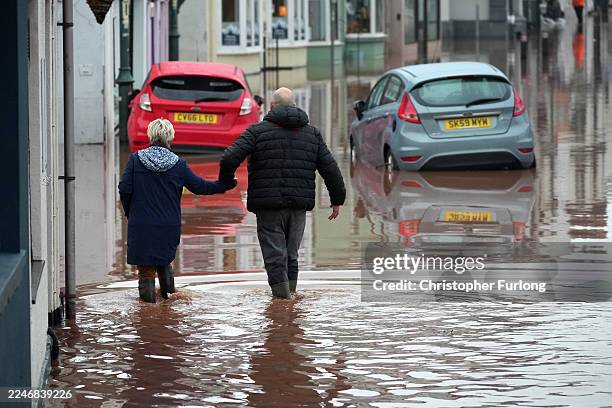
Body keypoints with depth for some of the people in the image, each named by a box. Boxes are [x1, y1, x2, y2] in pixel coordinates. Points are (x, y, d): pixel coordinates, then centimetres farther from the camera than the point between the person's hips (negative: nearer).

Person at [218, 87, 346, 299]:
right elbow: (330, 168, 8)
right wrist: (337, 199, 16)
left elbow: (230, 158, -12)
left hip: (268, 203, -4)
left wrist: (225, 182, 6)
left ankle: (281, 291, -5)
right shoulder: (312, 133, 10)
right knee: (291, 253, 15)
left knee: (274, 253, 0)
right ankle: (290, 290, 18)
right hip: (299, 205, 4)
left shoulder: (258, 131, -1)